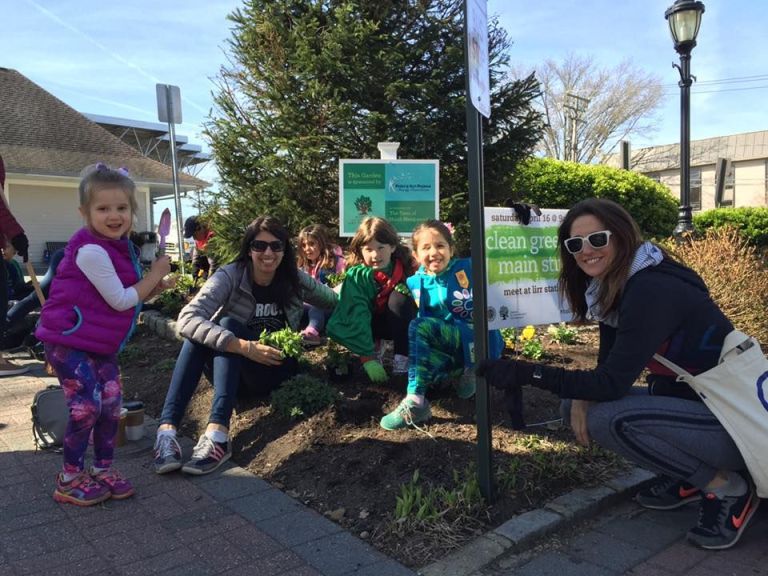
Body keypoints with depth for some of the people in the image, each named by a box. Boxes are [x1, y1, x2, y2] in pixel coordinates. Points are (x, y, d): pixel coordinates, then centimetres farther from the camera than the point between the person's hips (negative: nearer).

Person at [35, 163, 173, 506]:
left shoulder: (120, 247, 7)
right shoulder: (91, 250, -23)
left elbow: (123, 299, 13)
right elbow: (120, 301, -20)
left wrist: (154, 288, -3)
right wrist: (155, 273, -12)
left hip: (100, 343, 9)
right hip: (68, 340, -9)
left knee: (112, 402, 7)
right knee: (86, 406, -8)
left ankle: (103, 469, 23)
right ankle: (69, 479, 11)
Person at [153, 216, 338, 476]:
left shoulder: (295, 280, -6)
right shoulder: (230, 276, -14)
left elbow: (335, 303, 8)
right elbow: (187, 319, -31)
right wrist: (244, 347, -40)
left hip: (275, 369, 0)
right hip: (230, 368, 0)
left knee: (228, 324, -29)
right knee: (199, 331, -30)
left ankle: (218, 432, -46)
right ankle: (167, 429, -39)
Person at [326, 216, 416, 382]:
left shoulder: (404, 268, -16)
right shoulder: (356, 276, -22)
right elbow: (358, 316, -31)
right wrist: (368, 357, -38)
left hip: (399, 324, 1)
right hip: (368, 324, 0)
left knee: (399, 297, -29)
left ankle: (402, 357, -23)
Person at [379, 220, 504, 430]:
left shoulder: (469, 268, -1)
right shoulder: (416, 283, 6)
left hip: (481, 342, -3)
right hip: (451, 346, 4)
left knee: (420, 326, -27)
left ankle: (415, 402, -27)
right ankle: (461, 371, -8)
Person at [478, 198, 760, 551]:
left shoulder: (651, 290, -26)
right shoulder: (611, 287, 3)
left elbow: (613, 383, -28)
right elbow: (608, 368, 5)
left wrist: (526, 374, -29)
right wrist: (583, 396, -15)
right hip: (686, 400, 9)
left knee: (607, 419, -28)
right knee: (577, 406, 3)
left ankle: (727, 488, -6)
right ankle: (687, 477, 11)